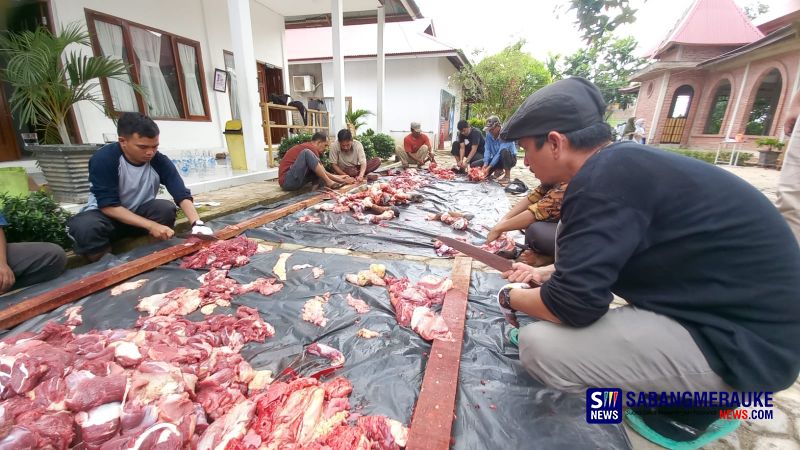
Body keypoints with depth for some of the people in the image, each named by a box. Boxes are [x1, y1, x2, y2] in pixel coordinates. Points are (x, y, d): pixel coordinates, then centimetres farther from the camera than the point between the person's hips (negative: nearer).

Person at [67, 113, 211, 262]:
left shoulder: (160, 161, -17)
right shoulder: (103, 159, -23)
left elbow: (182, 195, -24)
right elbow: (109, 206, -25)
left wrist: (197, 223, -42)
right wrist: (151, 225, -36)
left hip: (139, 212, 3)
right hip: (106, 214, -2)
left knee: (166, 209, -27)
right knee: (84, 227, -34)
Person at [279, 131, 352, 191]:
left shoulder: (308, 147, 19)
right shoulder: (310, 148, -11)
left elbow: (322, 172, 20)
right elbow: (323, 172, -11)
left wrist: (338, 177, 17)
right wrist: (341, 181, -3)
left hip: (295, 181, 10)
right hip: (287, 181, -10)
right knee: (307, 153, -25)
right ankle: (329, 182, -19)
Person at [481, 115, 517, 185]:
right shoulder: (489, 134, -10)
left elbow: (500, 153, -32)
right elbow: (487, 150, -13)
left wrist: (489, 167, -37)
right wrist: (485, 164, -28)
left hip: (509, 159, -6)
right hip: (496, 159, 6)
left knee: (504, 151, -40)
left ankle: (507, 176, -21)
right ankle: (499, 170, 11)